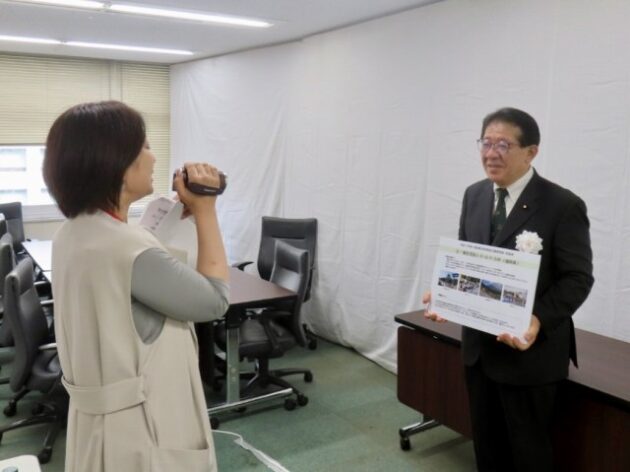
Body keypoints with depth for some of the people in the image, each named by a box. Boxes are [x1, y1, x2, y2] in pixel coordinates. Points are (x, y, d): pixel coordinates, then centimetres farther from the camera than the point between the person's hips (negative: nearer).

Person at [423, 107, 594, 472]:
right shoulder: (474, 195, 5)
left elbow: (578, 278, -14)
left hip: (531, 350, -5)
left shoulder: (563, 205, -14)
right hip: (479, 345, 6)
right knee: (486, 442, 20)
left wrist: (539, 321, -30)